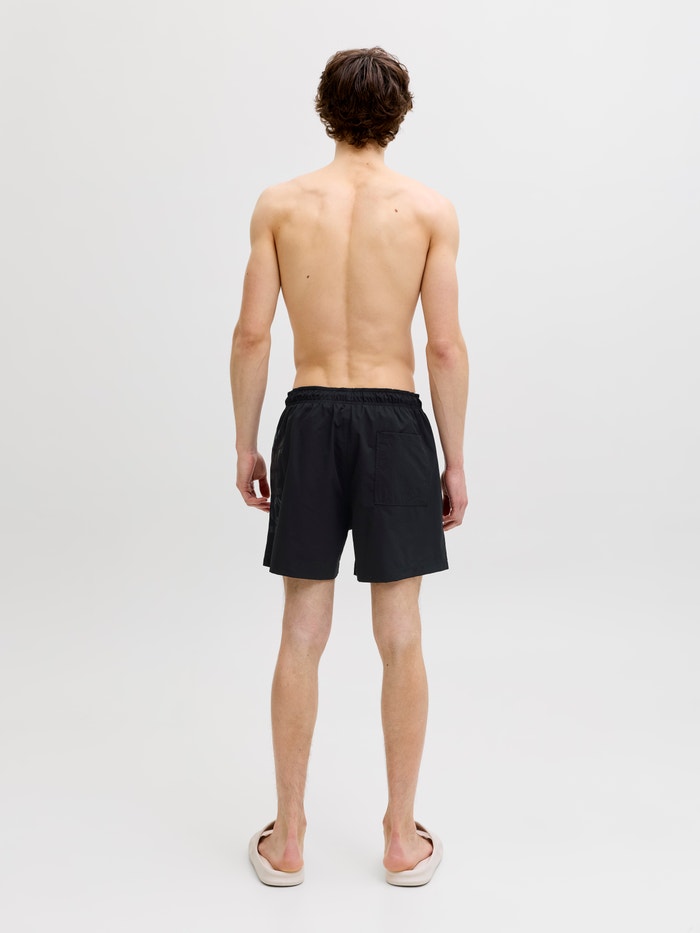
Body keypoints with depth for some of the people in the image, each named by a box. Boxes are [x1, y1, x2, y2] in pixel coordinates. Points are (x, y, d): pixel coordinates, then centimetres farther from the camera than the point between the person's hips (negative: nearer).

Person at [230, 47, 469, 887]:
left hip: (309, 420, 1)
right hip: (394, 421, -1)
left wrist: (245, 443, 8)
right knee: (400, 640, 8)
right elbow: (446, 347, -4)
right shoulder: (431, 208, 0)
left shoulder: (280, 203, 3)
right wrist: (455, 459, 4)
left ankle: (287, 839, 22)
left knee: (301, 638, 10)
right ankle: (403, 839, 22)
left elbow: (251, 334, -1)